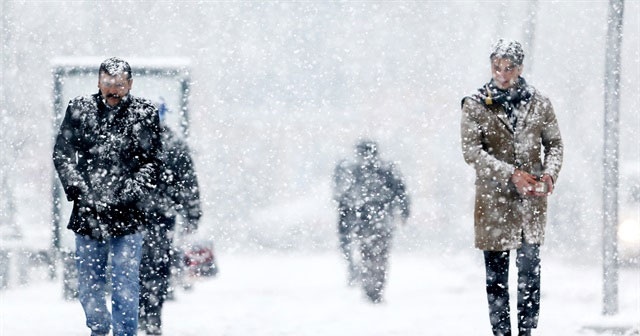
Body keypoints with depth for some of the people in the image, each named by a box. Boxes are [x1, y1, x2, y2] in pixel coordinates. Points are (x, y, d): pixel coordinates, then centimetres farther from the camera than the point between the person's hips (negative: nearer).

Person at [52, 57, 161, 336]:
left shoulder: (145, 114, 1)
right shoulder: (79, 110, 5)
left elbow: (152, 162, 0)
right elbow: (62, 154, 3)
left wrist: (130, 193, -12)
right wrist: (77, 189, -10)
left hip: (126, 213, -2)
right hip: (87, 211, 2)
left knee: (125, 286, -5)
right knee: (89, 283, 12)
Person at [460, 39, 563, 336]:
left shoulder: (539, 103, 6)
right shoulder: (475, 106, -1)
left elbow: (554, 143, 12)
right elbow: (471, 151, -8)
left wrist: (550, 172, -9)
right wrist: (512, 174, -19)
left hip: (532, 200, 2)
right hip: (493, 200, -1)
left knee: (530, 271, 0)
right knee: (496, 274, 1)